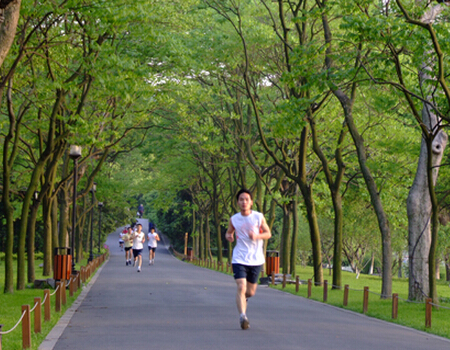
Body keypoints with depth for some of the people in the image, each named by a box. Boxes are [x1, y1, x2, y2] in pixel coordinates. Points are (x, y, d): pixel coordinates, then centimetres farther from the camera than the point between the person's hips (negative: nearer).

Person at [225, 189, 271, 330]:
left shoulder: (259, 217, -1)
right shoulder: (234, 219, 1)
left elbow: (268, 233, 5)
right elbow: (229, 232, 17)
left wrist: (257, 236, -16)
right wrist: (228, 236, -7)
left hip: (256, 260, 1)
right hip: (239, 259, -1)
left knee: (251, 292, 12)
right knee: (241, 287, -20)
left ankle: (243, 298, 47)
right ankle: (242, 316, -18)